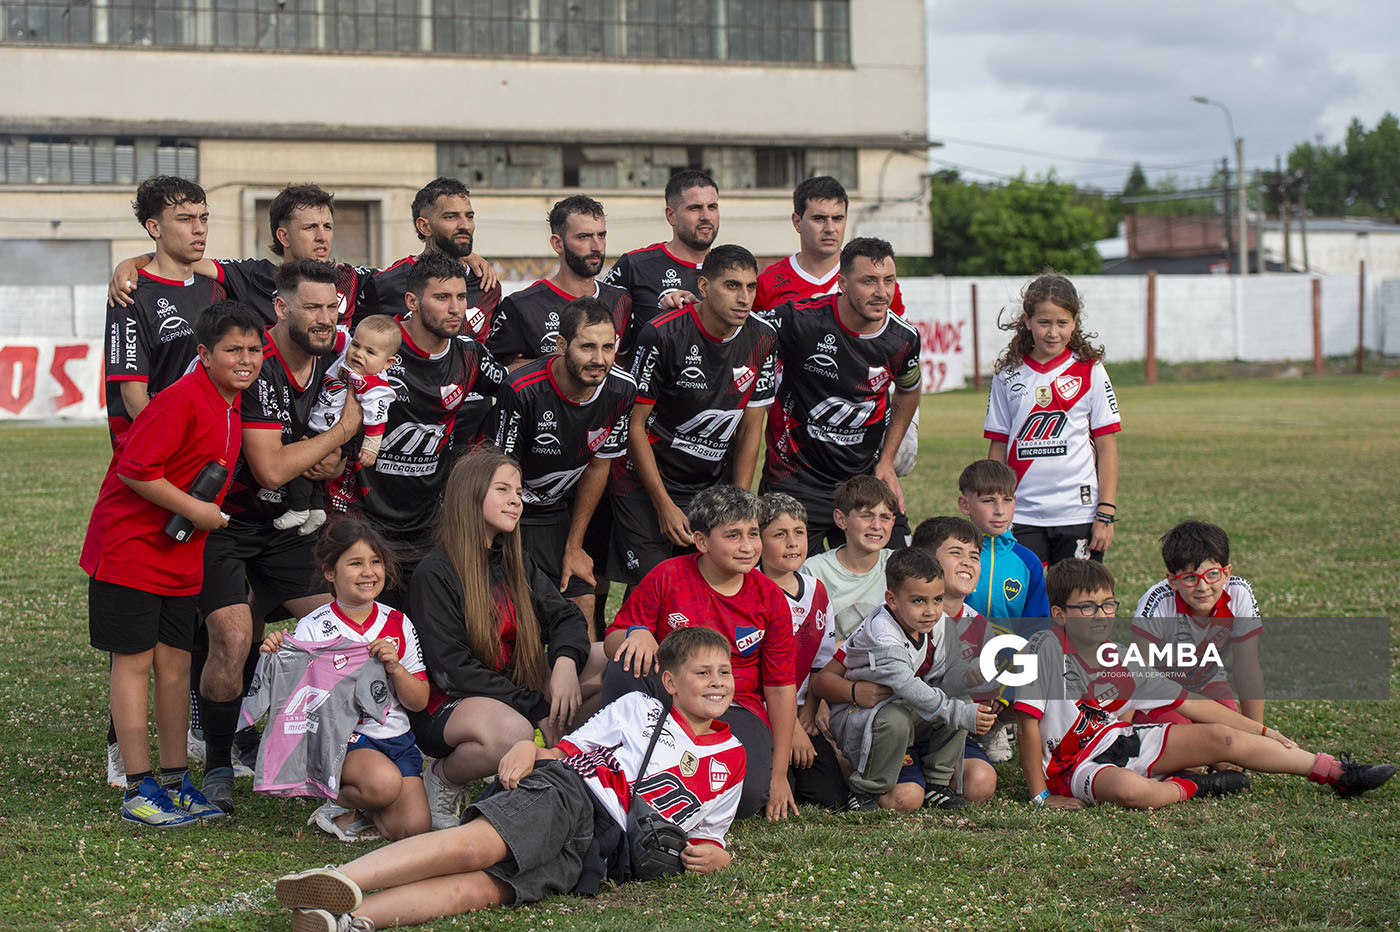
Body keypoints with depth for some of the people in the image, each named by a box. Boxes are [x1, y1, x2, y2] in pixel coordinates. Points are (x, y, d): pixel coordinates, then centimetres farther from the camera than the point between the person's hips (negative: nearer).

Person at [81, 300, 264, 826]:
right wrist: (196, 511, -17)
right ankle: (138, 792, 1)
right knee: (134, 660, -2)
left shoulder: (232, 405, 8)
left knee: (175, 662, 10)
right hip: (130, 546, -8)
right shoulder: (183, 399, -19)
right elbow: (134, 469, -23)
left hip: (181, 556, 8)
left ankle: (175, 782, 18)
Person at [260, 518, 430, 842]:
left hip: (395, 738, 4)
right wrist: (275, 659, -23)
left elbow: (418, 702, 6)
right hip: (342, 737, -4)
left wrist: (395, 667, -11)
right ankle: (342, 802, -1)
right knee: (384, 782, -36)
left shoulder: (398, 625, 7)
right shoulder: (312, 629, -4)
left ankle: (359, 809, 16)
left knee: (414, 826, -17)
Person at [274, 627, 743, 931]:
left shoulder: (731, 761, 24)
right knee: (476, 843, -34)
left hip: (599, 844, 0)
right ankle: (336, 883, -49)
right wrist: (527, 749, -6)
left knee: (488, 887, -28)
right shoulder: (638, 708, 18)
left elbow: (707, 833, 33)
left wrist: (710, 853, 9)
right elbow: (566, 750, 16)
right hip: (567, 790, 0)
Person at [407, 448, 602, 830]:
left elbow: (566, 616, 8)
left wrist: (566, 661, -17)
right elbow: (453, 670, -17)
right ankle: (442, 779, -10)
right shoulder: (435, 573, -12)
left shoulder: (516, 564, 12)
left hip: (520, 690, 7)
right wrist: (536, 708, -21)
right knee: (510, 731, -41)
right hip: (448, 707, -7)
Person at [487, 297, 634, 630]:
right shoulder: (522, 390, -28)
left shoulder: (622, 390, -13)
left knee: (583, 608, -2)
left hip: (559, 512, 5)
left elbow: (598, 465, 2)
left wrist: (574, 547, 6)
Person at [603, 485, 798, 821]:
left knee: (751, 794, -30)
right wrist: (637, 635, -26)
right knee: (627, 665, -32)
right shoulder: (667, 577, -3)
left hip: (734, 711, 0)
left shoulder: (771, 599, 2)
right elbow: (612, 641, 1)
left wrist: (779, 775, 1)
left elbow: (780, 689, 4)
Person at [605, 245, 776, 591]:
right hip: (647, 482, -4)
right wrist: (665, 506, -13)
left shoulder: (762, 339, -3)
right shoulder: (662, 336, -17)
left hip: (715, 483, 4)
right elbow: (635, 425, -11)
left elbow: (750, 429, 6)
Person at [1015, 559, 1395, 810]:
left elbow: (1188, 702, 9)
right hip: (1073, 764, -7)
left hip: (1120, 739, 7)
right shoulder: (1046, 648, -18)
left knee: (1219, 737, -2)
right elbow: (1029, 724, -19)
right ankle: (1190, 787, -8)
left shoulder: (1123, 662, 2)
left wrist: (1261, 731, 10)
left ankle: (1339, 774, 5)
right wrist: (1041, 795, -21)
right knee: (1128, 788, -41)